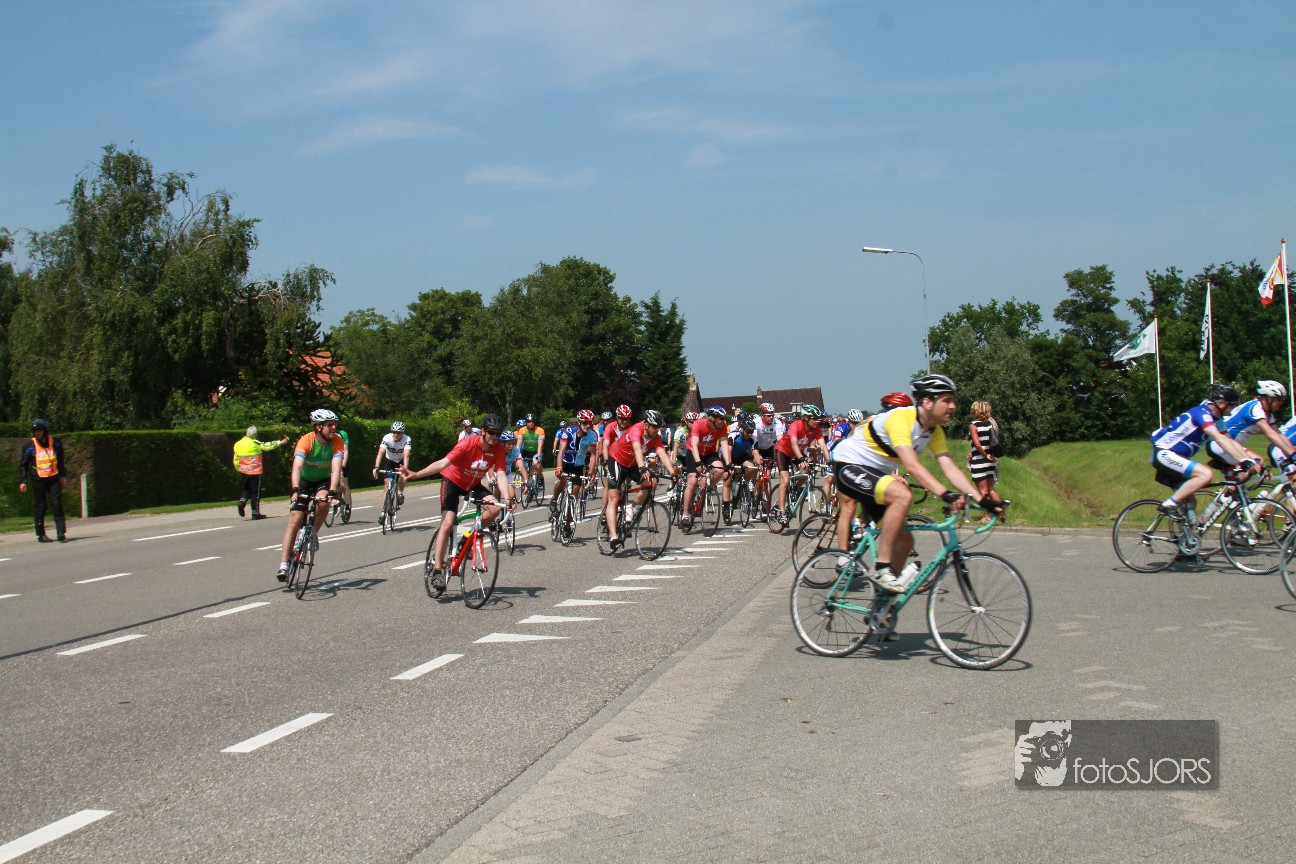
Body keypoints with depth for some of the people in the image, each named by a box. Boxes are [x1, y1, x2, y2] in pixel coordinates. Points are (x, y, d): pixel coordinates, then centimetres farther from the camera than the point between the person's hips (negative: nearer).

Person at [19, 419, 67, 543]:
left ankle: (61, 533, -8)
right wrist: (22, 481, -2)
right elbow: (23, 465, 3)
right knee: (40, 507, 3)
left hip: (53, 479, 1)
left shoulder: (56, 443, 4)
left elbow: (60, 460, 18)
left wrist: (61, 476, 20)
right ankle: (41, 535, 12)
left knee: (57, 504, -7)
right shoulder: (29, 447, -3)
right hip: (38, 480, -1)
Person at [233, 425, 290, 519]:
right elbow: (268, 446, -13)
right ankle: (255, 513, 5)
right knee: (255, 492, 2)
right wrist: (280, 442, -4)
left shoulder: (237, 444, 6)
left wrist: (239, 469, 25)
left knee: (247, 489, 21)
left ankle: (242, 501, -6)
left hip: (244, 472, 5)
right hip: (255, 471, -5)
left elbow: (236, 461, 10)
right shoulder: (255, 443, -13)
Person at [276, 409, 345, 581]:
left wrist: (332, 491, -46)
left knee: (323, 503, -32)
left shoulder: (337, 441, -20)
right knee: (295, 520, -12)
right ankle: (283, 565, -9)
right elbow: (297, 466, -37)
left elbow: (336, 467, -30)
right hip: (305, 481, -1)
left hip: (323, 481, 1)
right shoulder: (306, 440, -25)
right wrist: (295, 489, -53)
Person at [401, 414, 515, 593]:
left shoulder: (499, 449, -17)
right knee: (448, 522, -19)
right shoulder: (468, 444, -29)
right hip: (452, 481, -4)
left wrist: (508, 499, -35)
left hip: (474, 485, 4)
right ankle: (437, 569, -14)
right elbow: (443, 463, -35)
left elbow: (500, 474, -20)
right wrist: (416, 474, -46)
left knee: (494, 508, -21)